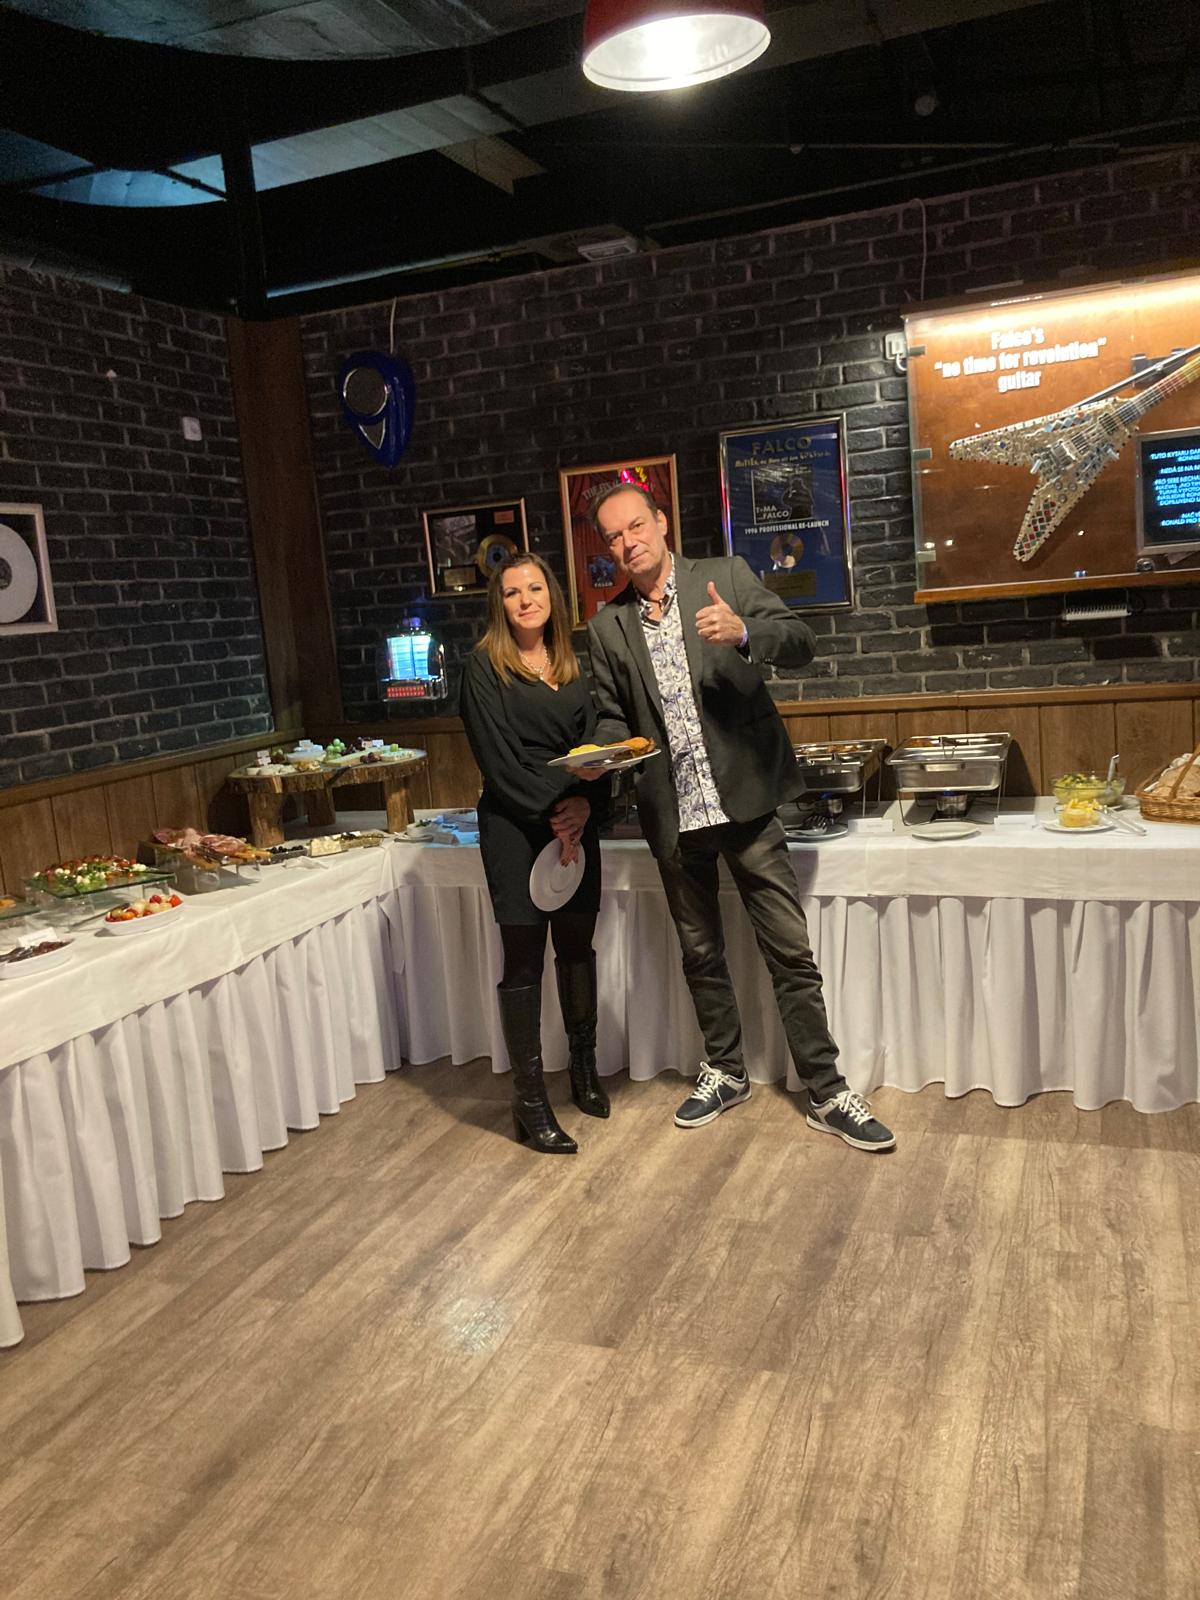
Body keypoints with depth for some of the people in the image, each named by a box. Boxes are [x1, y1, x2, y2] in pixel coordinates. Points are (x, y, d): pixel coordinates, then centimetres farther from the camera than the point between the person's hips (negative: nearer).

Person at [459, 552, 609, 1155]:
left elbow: (593, 743, 8)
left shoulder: (571, 667, 12)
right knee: (524, 960, -1)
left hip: (576, 823, 5)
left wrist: (582, 802, -10)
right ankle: (529, 1102, 8)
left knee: (577, 945, 12)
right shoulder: (484, 668, -4)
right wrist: (551, 815, -15)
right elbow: (497, 760, -11)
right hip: (515, 827, -5)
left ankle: (585, 1071, 29)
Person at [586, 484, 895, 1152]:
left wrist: (743, 633, -26)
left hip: (744, 797, -3)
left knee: (791, 951, 0)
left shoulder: (726, 576, 0)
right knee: (700, 953, 15)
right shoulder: (609, 625, 7)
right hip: (673, 813, 3)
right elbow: (614, 716, 13)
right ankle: (726, 1072, 33)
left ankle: (828, 1092, 12)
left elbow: (802, 641, -6)